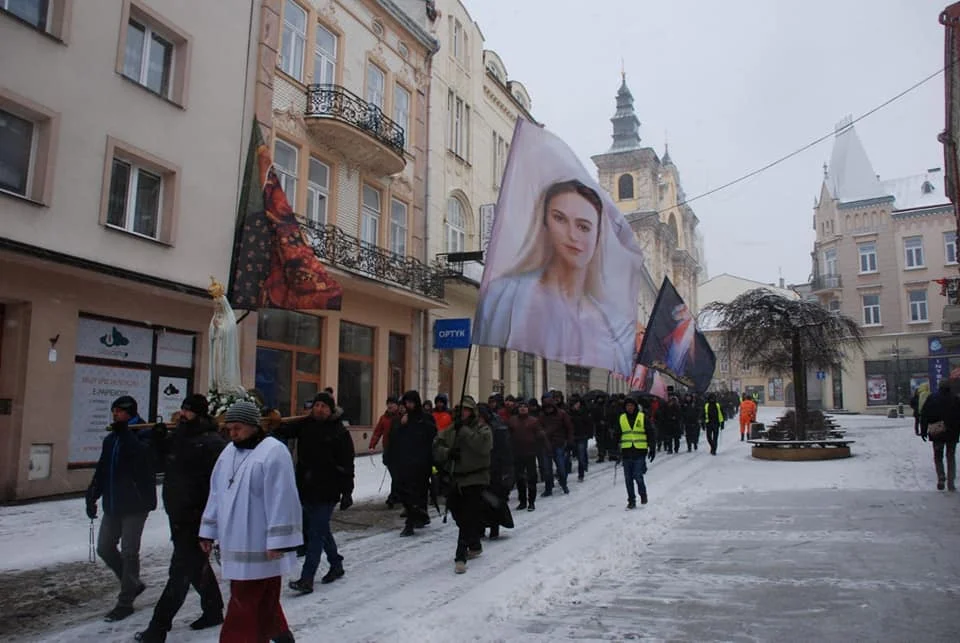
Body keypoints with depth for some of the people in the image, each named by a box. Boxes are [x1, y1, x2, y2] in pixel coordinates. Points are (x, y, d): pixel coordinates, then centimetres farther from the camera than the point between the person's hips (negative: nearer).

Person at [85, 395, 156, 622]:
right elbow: (102, 470, 19)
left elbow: (142, 453, -30)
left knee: (129, 552, -2)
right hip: (112, 504, 8)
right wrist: (92, 496, 15)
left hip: (135, 504, -8)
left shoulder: (144, 435, -9)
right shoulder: (111, 438, 13)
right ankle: (133, 584, 30)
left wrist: (124, 432, -29)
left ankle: (126, 602, 11)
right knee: (104, 548, 12)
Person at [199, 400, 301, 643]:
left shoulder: (273, 451, -14)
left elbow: (281, 500, -18)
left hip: (259, 548, -8)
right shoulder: (229, 452, 12)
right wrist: (208, 531, 18)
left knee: (248, 605, -3)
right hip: (236, 543, 8)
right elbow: (216, 494, 18)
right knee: (262, 600, 17)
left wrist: (277, 541, -19)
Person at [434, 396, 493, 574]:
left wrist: (464, 431, -24)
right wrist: (448, 452, -16)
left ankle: (461, 556, -8)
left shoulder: (482, 428, -5)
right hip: (456, 479, 6)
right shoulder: (451, 429, 9)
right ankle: (475, 546, 37)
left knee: (468, 518, -11)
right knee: (458, 514, 16)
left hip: (475, 480, -6)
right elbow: (436, 447, 5)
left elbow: (483, 445, -25)